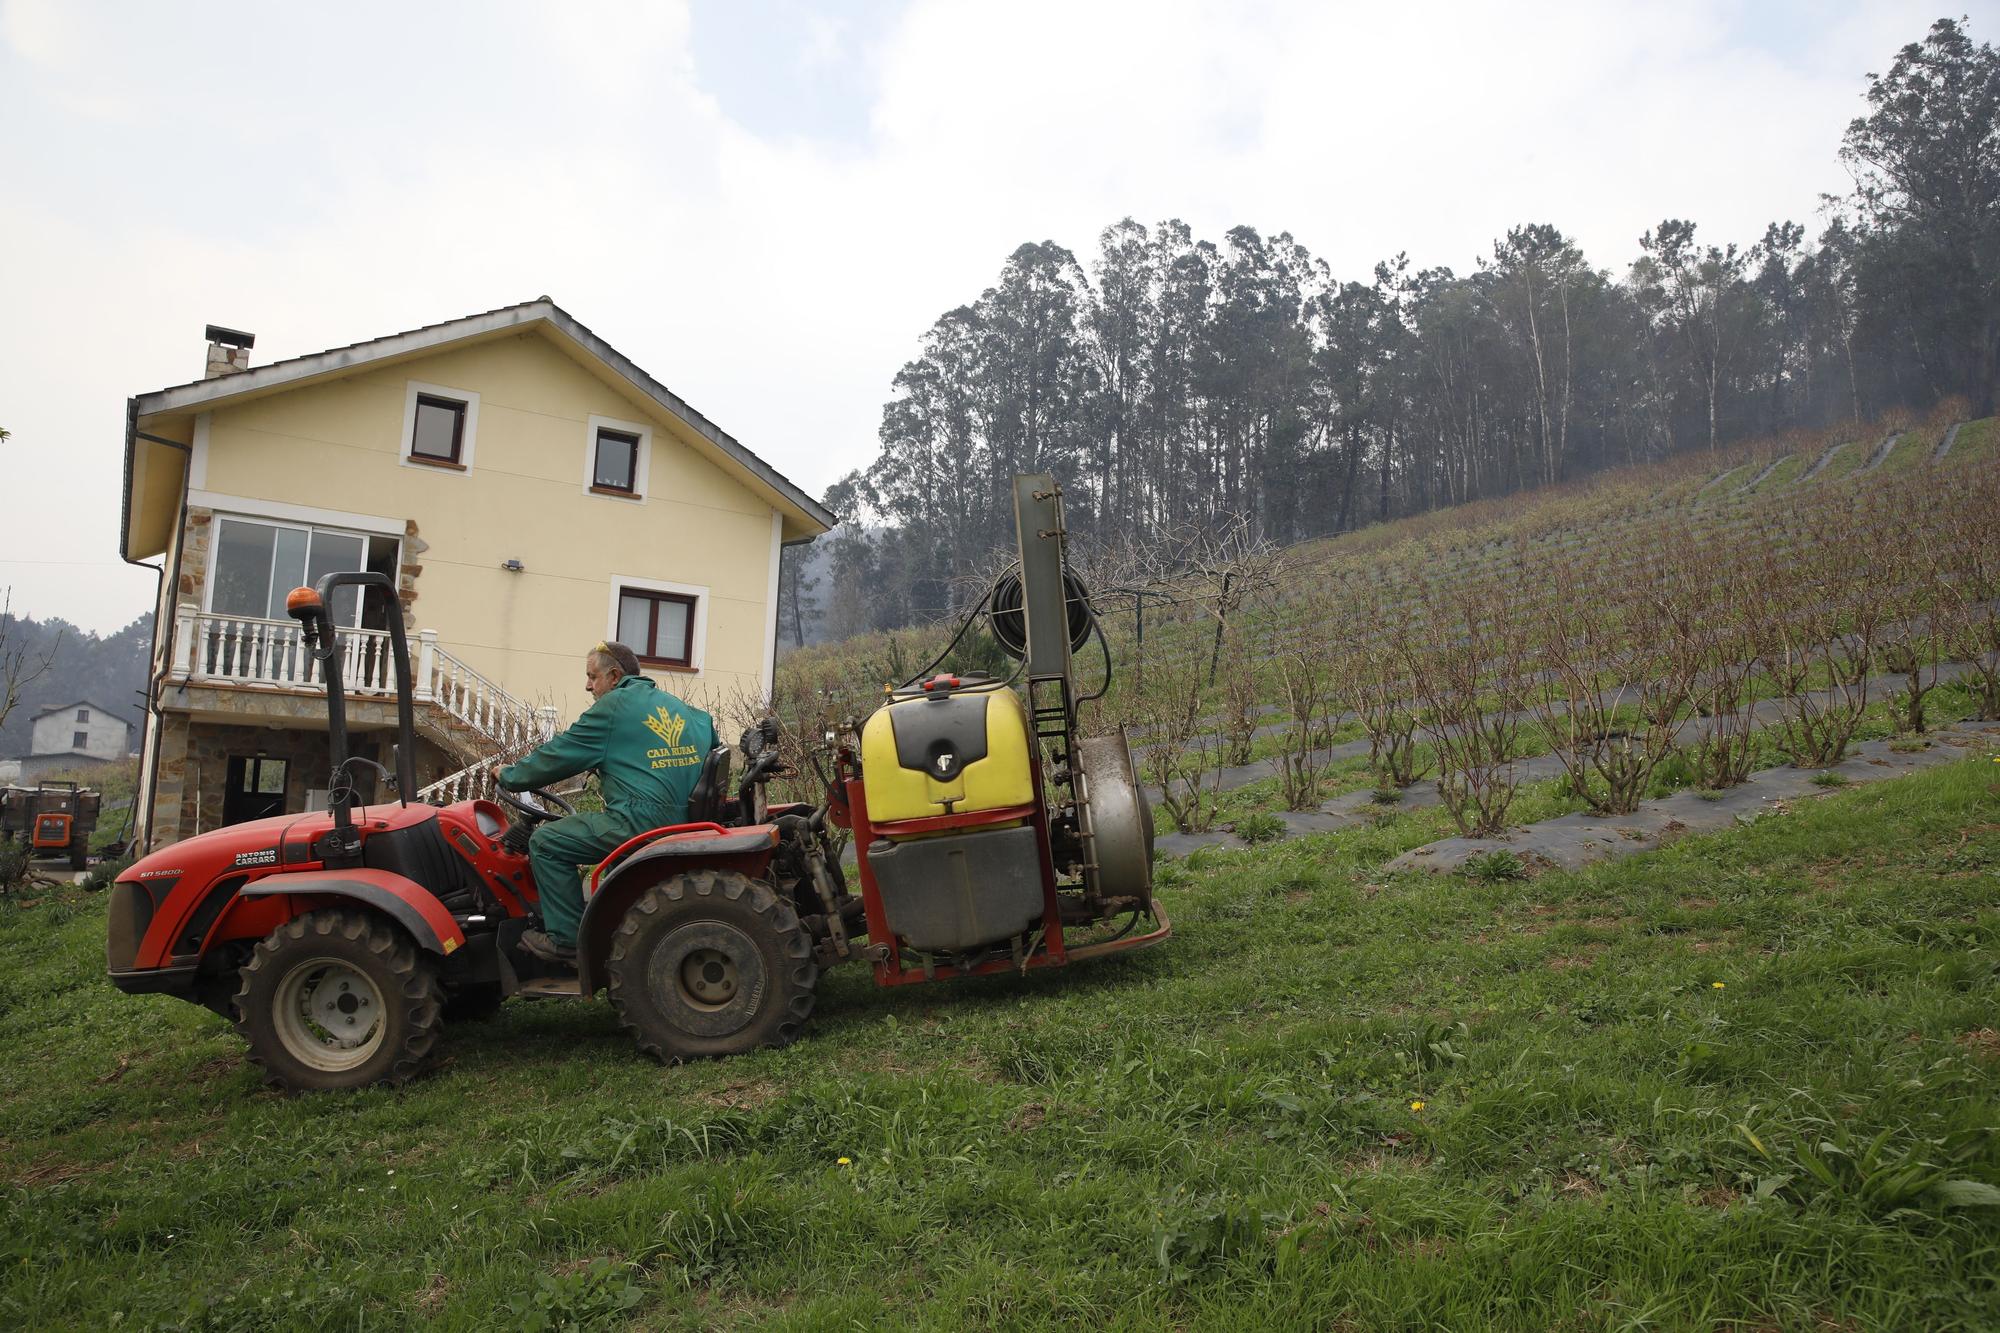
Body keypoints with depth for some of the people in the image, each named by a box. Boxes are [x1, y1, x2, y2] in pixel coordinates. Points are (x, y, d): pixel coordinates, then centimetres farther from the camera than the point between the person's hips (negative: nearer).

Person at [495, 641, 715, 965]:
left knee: (546, 841, 2)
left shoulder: (614, 706, -1)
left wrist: (509, 776, 18)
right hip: (686, 821, 9)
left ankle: (566, 940, 1)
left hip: (641, 822, -9)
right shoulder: (682, 709, 20)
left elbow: (558, 757, 3)